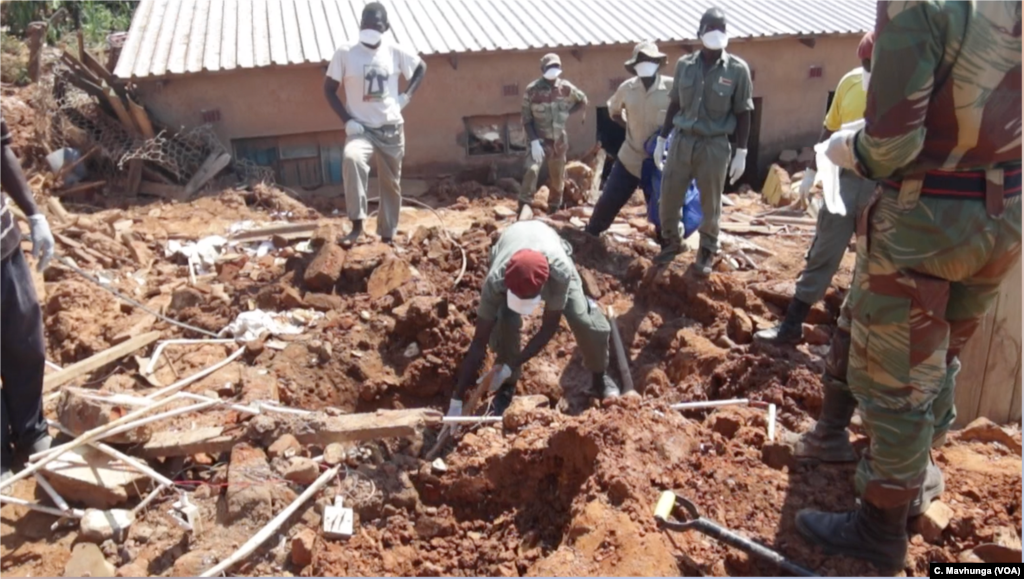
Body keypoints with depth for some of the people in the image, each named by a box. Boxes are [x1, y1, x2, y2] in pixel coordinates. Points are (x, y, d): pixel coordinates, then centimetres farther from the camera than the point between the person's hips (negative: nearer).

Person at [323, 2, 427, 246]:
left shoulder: (395, 51, -1)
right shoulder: (345, 53, -6)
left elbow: (421, 67, 16)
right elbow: (329, 89, 0)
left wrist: (406, 96, 3)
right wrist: (347, 120, -11)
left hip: (391, 128, 3)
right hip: (361, 128, -2)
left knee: (391, 182, 9)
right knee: (352, 159, -33)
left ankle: (387, 236, 26)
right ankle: (357, 225, -27)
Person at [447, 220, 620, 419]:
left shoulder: (560, 271, -46)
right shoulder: (496, 280, -43)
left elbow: (549, 327, -31)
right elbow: (479, 344, -37)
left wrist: (510, 366, -32)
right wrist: (456, 401, -35)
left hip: (552, 253, 0)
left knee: (584, 320, -15)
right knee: (505, 322, -24)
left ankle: (600, 375, 15)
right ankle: (507, 387, 1)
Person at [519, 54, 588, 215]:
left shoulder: (566, 88, -4)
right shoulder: (532, 90, -13)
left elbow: (583, 101, 14)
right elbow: (526, 120, -12)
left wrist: (567, 113, -1)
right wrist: (534, 141, -22)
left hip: (559, 140, 4)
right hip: (540, 139, -4)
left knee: (557, 178, 12)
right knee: (532, 169, -27)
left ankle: (553, 211, 32)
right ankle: (523, 209, -22)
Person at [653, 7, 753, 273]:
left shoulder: (737, 69, -5)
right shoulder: (684, 64, 2)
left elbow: (743, 114, -2)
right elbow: (675, 105, 10)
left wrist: (741, 153, -5)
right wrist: (661, 140, 11)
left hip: (714, 145, -2)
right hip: (682, 140, 3)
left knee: (711, 203, 8)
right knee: (668, 197, 7)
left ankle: (707, 251, 27)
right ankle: (672, 243, 30)